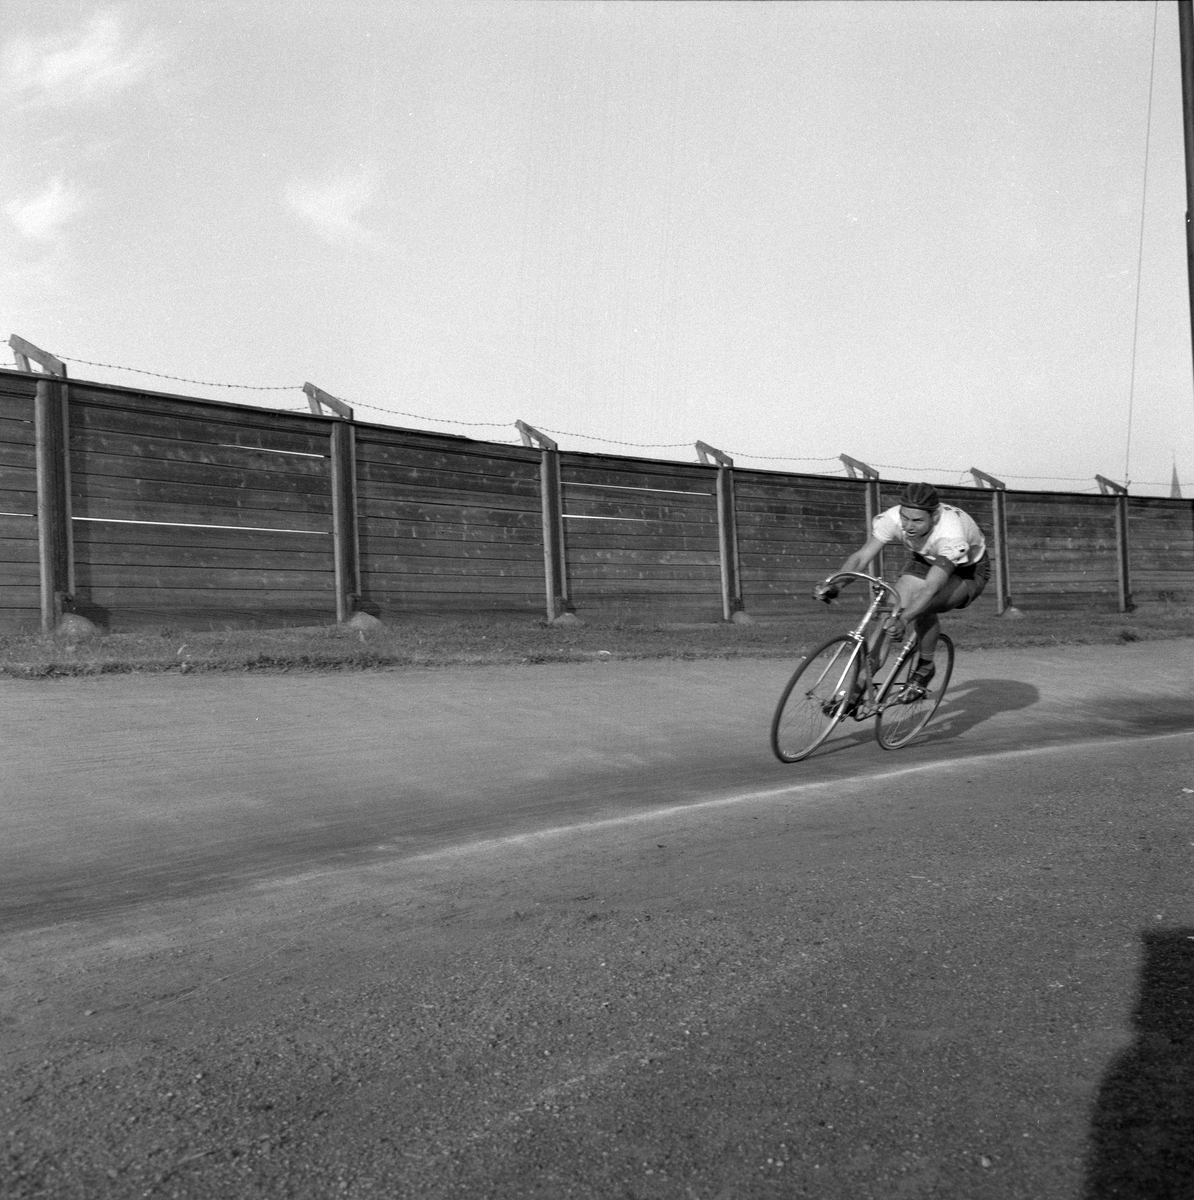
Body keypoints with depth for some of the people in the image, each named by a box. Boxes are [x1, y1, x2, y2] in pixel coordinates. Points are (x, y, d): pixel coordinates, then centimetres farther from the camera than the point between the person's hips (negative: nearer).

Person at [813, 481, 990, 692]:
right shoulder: (892, 519, -29)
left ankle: (925, 667, -6)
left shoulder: (952, 535, -41)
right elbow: (861, 557, -30)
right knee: (893, 607, -19)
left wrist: (903, 620, -61)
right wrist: (832, 584, -47)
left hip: (967, 571, -5)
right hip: (924, 560, 5)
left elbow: (931, 587, -47)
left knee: (922, 606, -31)